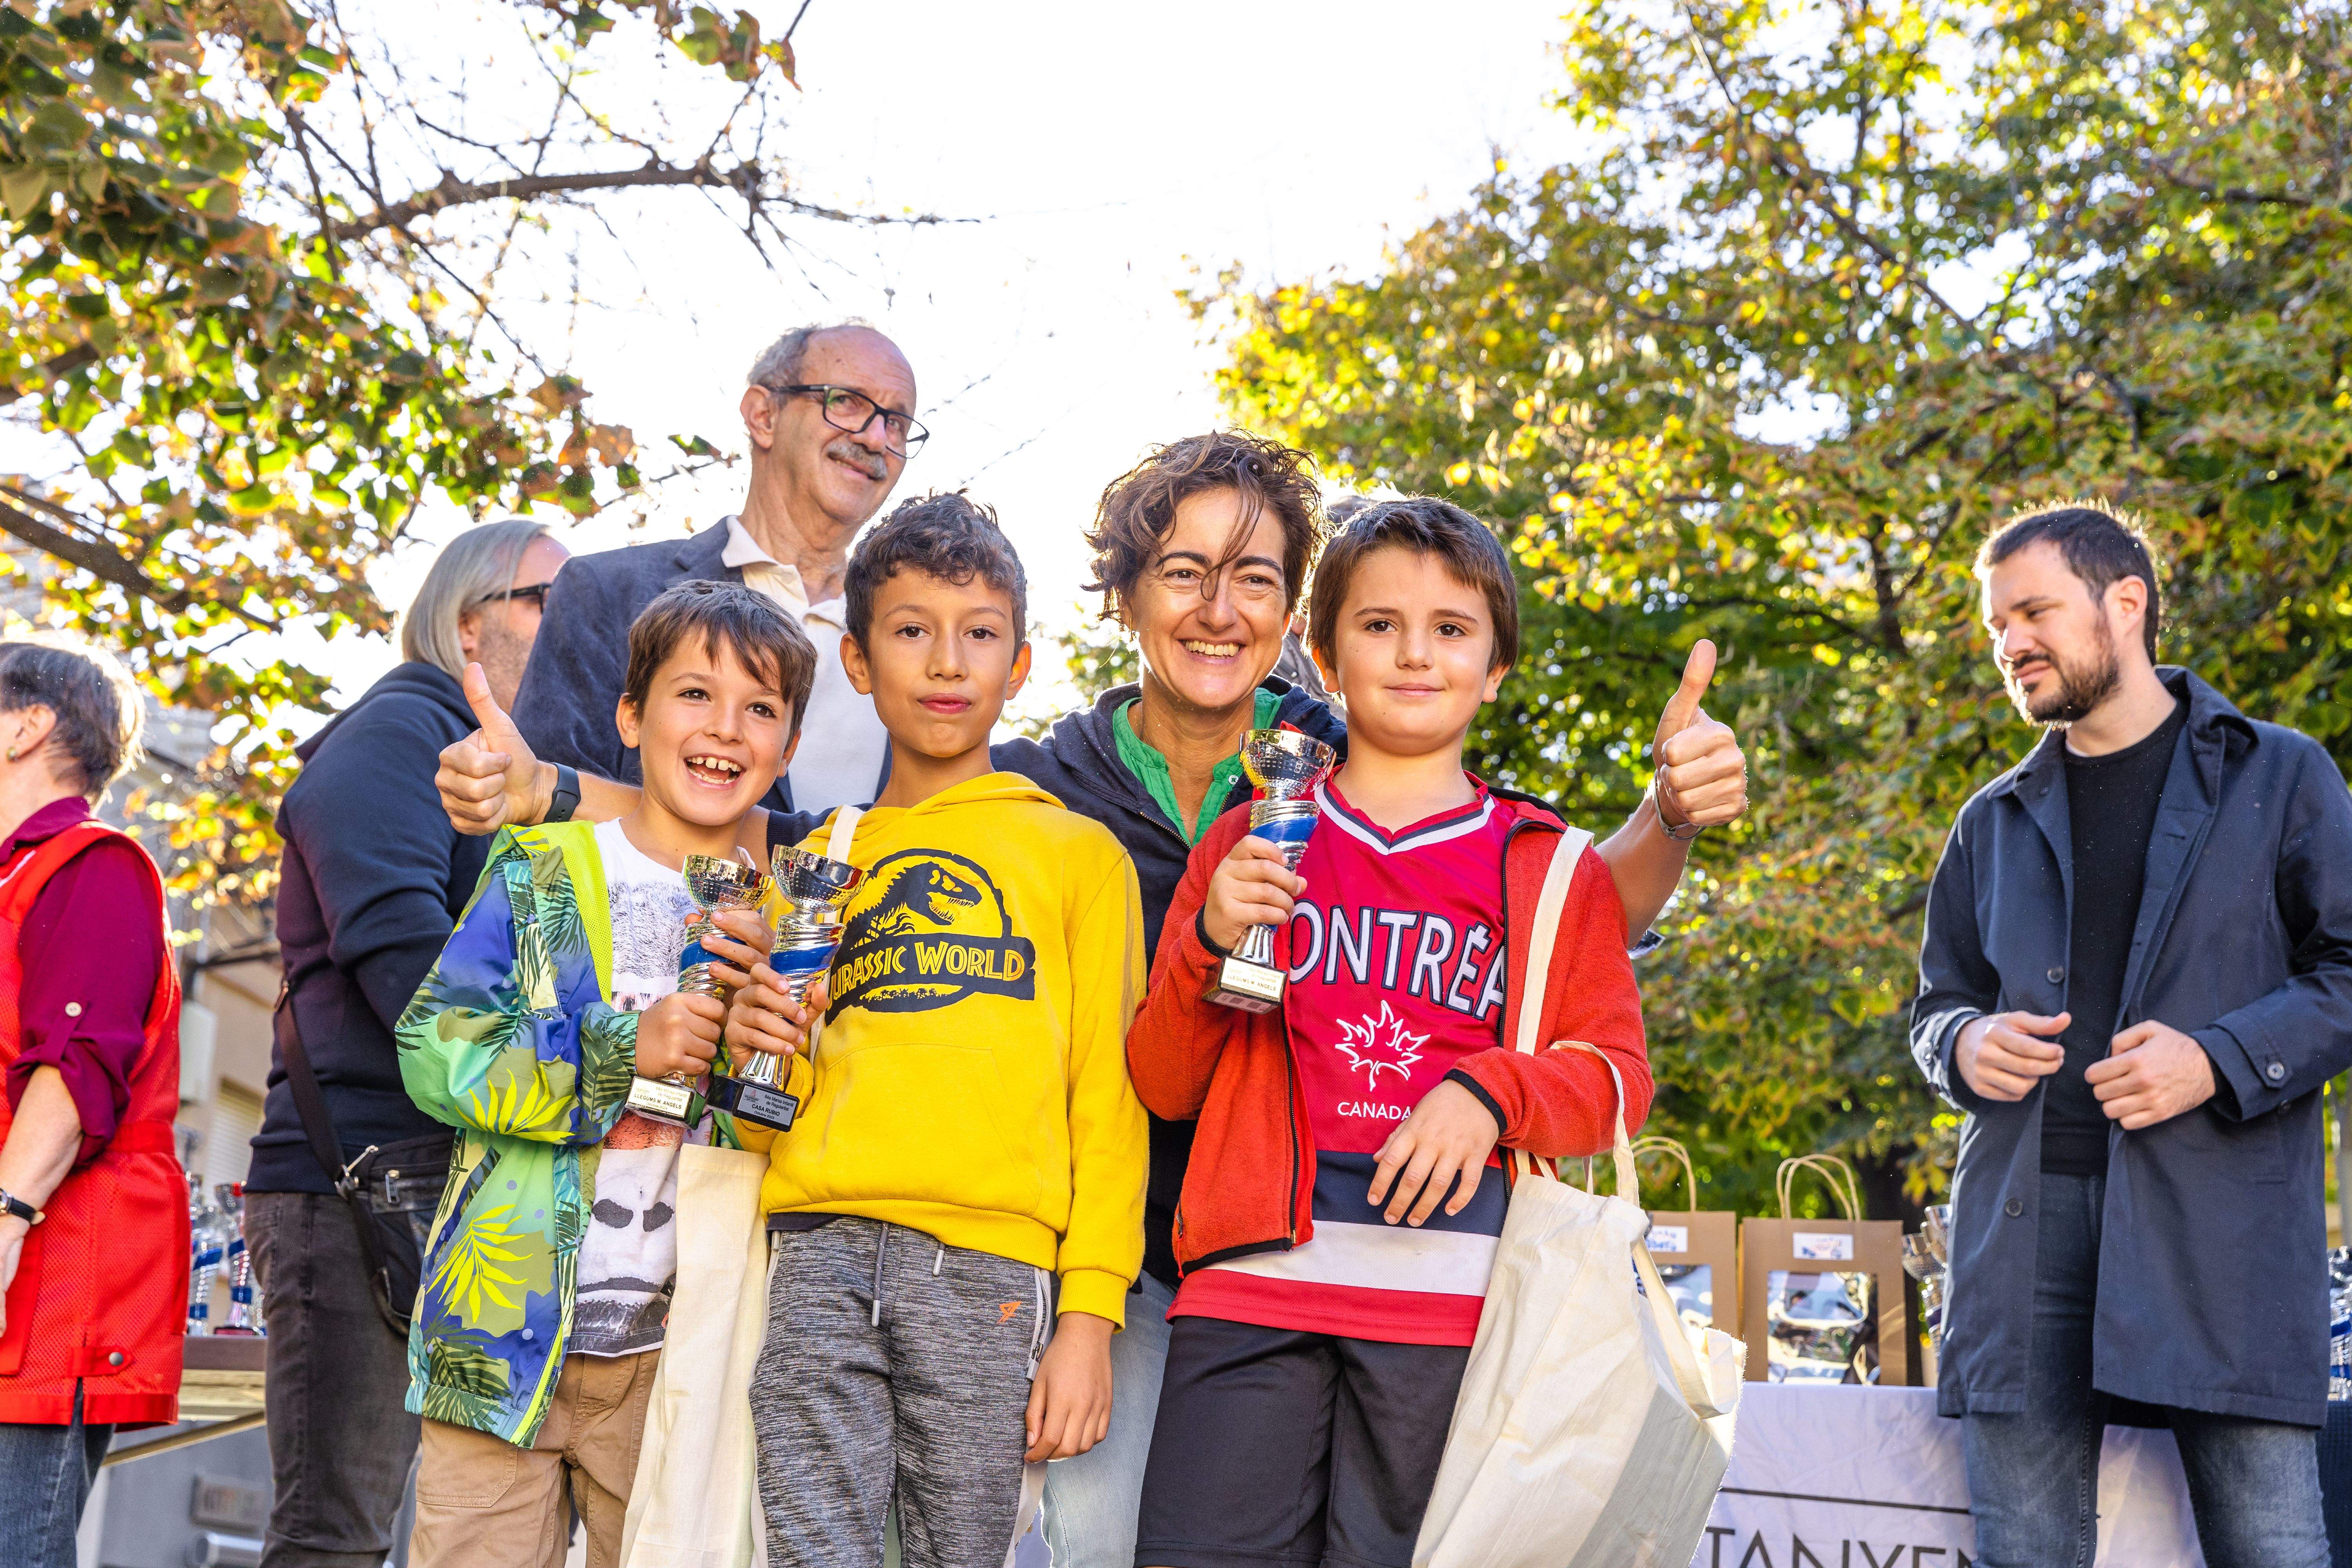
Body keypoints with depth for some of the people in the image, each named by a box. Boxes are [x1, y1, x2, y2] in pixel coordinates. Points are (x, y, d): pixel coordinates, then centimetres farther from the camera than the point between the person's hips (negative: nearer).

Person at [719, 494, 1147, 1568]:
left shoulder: (1078, 854, 12)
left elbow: (1107, 1098, 6)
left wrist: (1090, 1314, -4)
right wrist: (756, 1049, 1)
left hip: (990, 1259, -2)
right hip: (821, 1246, 2)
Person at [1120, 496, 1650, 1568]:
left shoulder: (1552, 870, 14)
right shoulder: (1249, 843, 17)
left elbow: (1618, 1076, 10)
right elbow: (1160, 1086, 15)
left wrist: (1487, 1095, -10)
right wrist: (1210, 944, -3)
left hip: (1451, 1292, 0)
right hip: (1253, 1279, 1)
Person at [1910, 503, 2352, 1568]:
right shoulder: (1994, 823, 20)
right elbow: (1938, 1004, 26)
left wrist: (2220, 1060, -11)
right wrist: (1967, 1046, 2)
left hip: (2223, 1226, -3)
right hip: (2026, 1217, 3)